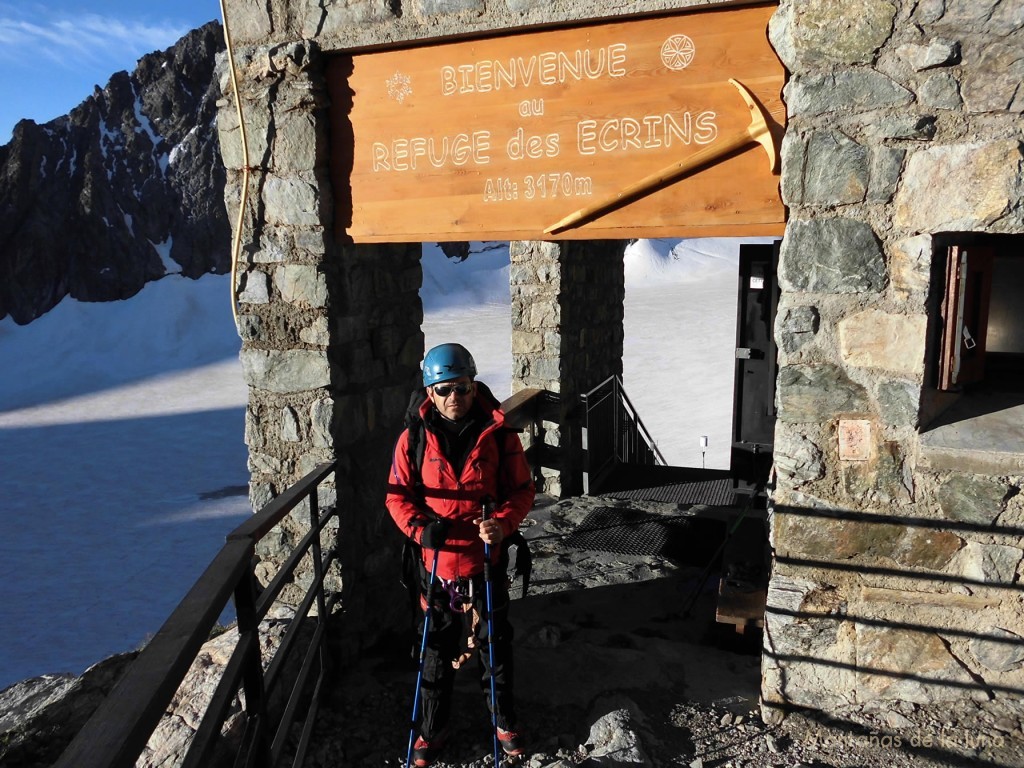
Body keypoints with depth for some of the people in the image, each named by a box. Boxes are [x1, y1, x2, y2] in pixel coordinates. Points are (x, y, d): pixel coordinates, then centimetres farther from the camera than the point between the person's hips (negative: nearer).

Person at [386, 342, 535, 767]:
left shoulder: (498, 434, -9)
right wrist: (421, 527, -18)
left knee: (495, 645, 16)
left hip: (487, 562, 0)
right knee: (436, 650, 15)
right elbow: (398, 495, -1)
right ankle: (433, 726, 36)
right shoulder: (414, 438, -7)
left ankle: (505, 719, 39)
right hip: (436, 562, 1)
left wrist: (502, 523, -22)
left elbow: (521, 490, -3)